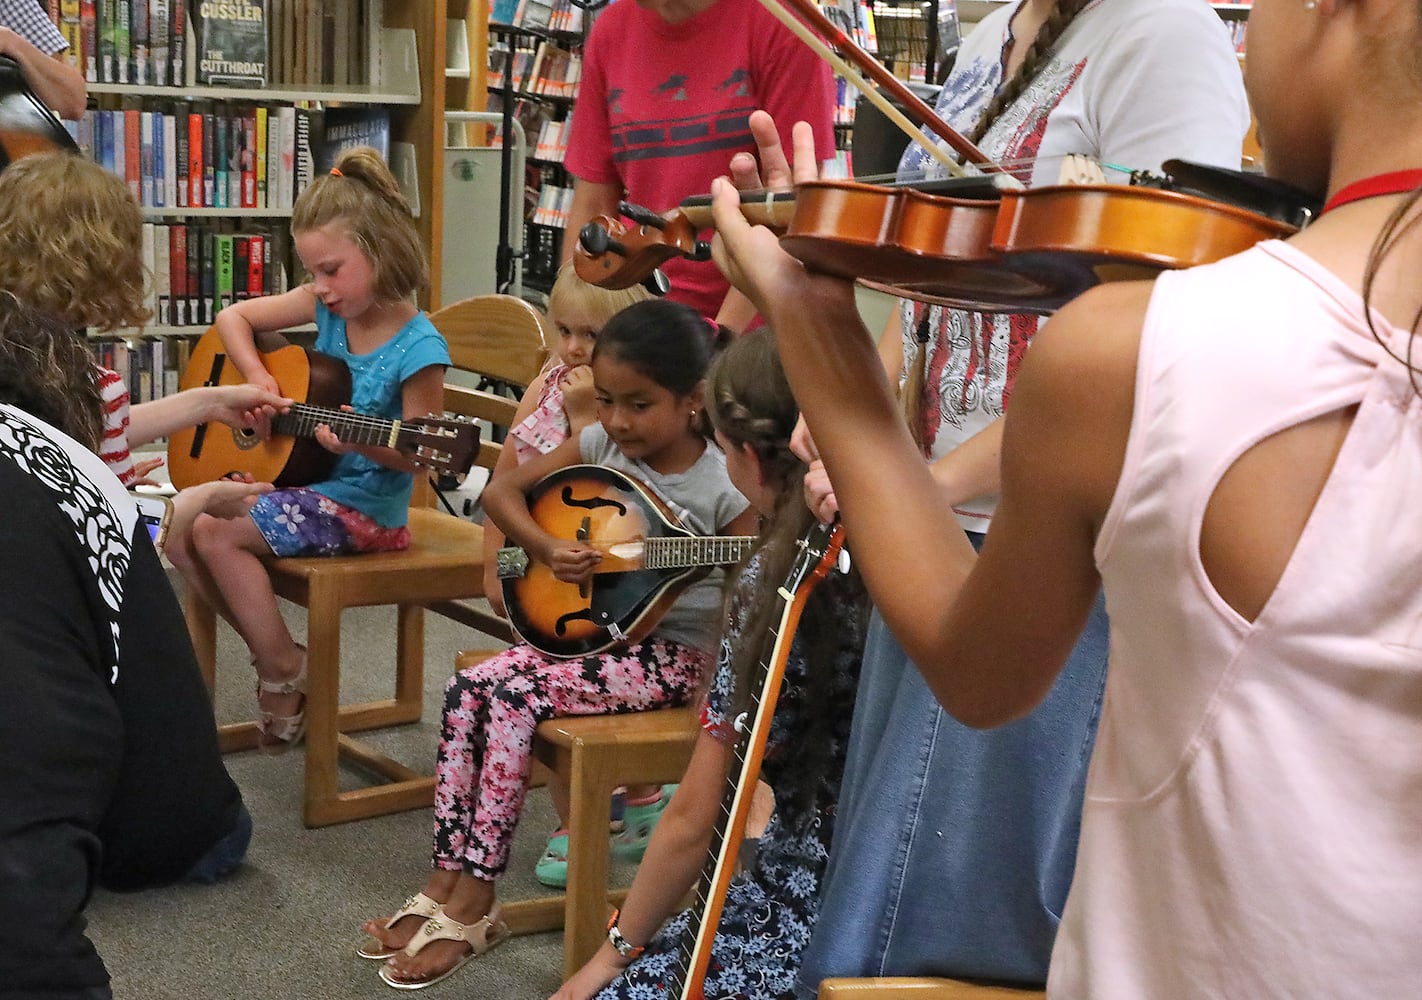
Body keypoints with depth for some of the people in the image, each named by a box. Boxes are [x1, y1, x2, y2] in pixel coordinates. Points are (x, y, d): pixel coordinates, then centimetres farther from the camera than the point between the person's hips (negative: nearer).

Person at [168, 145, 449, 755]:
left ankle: (283, 671, -3)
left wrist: (357, 439, -31)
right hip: (302, 477, 8)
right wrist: (256, 375, -6)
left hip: (363, 507, -8)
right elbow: (233, 317, 11)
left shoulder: (417, 350, -19)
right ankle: (276, 652, 7)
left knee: (215, 531, -21)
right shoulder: (329, 307, 0)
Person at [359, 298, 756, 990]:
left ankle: (472, 907, -15)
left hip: (677, 652, -7)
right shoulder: (601, 446, 3)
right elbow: (501, 492, 7)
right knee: (469, 687, -14)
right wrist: (547, 549, -10)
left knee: (511, 695, -24)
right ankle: (446, 885, -9)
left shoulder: (726, 486, -13)